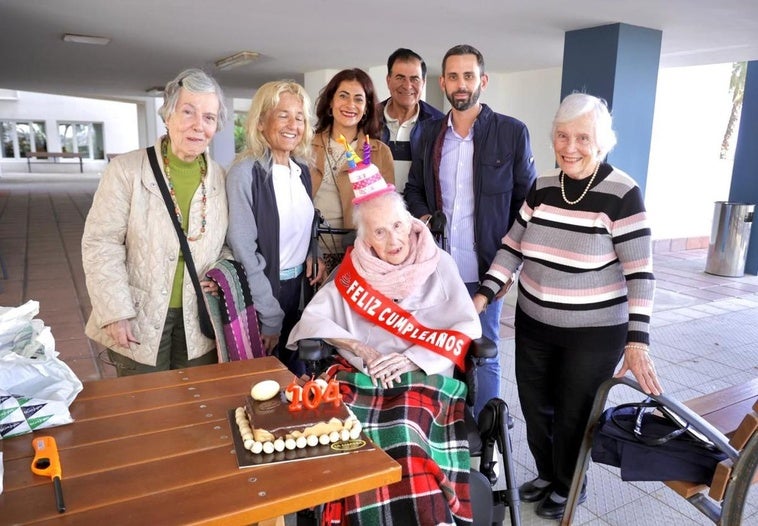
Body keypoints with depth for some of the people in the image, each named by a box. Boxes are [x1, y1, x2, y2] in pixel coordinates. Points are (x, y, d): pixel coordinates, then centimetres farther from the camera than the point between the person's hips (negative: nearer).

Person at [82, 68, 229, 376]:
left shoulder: (220, 178, 1)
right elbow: (101, 244, -10)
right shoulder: (126, 170, -10)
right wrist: (116, 313, -14)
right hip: (138, 319, -3)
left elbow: (229, 243, 10)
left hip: (198, 321, 3)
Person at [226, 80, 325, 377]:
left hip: (300, 287, 6)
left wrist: (312, 256, -2)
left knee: (297, 376, 17)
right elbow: (244, 251, -17)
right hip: (263, 292, -6)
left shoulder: (302, 169, 5)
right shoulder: (246, 172, -16)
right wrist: (270, 317, -15)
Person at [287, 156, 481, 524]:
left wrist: (411, 358, -13)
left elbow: (467, 328, -1)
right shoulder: (354, 269, 9)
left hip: (423, 376, -1)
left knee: (403, 436, -31)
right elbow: (313, 318, 7)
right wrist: (360, 349, -9)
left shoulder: (438, 265, 5)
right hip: (361, 375, 2)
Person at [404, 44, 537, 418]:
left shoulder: (512, 132, -4)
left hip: (484, 271, -3)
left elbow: (527, 200, -1)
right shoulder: (430, 131, 8)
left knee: (483, 356, 8)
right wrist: (422, 216, -4)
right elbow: (414, 188, 17)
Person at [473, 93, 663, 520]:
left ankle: (569, 487, 38)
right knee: (535, 406, 16)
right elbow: (513, 247, 5)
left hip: (594, 333, -5)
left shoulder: (622, 195, -15)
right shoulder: (542, 187, -1)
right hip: (534, 324, 5)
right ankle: (548, 473, 44)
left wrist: (638, 341, -22)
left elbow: (641, 273, -15)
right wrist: (483, 295, -4)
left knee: (573, 414, 9)